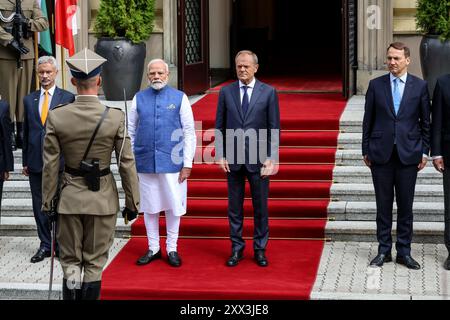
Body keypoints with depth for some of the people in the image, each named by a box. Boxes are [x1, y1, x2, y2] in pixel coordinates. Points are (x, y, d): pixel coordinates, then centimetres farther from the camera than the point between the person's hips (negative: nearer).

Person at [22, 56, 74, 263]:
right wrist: (25, 161, 11)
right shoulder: (29, 100, 11)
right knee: (40, 205, 8)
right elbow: (26, 132, 14)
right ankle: (45, 245, 16)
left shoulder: (68, 98, 0)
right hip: (36, 162, 4)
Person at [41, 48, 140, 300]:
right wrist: (132, 202, 3)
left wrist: (48, 202, 6)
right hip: (103, 198, -1)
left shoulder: (56, 117, -8)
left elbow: (51, 165, -4)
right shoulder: (116, 117, -12)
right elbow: (127, 164, -8)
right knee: (94, 264, 10)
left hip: (70, 197, 1)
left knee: (70, 262, 12)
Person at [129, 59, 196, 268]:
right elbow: (131, 132, 10)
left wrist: (187, 164, -5)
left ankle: (171, 249, 19)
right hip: (145, 162, 2)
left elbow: (189, 132, -1)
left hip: (172, 162, -2)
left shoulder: (179, 98, 0)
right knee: (149, 207, 9)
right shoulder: (139, 98, 6)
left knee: (173, 207, 5)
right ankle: (153, 249, 22)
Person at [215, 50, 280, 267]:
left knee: (260, 207, 5)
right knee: (234, 207, 7)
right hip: (233, 159, 1)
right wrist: (220, 155, -1)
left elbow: (275, 128, 0)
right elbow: (219, 126, 7)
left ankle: (260, 250, 16)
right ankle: (237, 249, 17)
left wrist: (271, 158, -7)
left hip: (258, 158, -1)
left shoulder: (268, 92, 0)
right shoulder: (226, 92, 5)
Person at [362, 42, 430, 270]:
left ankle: (404, 252, 13)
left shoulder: (419, 86, 3)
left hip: (408, 154, 0)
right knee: (383, 205, 5)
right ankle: (384, 251, 14)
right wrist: (366, 150, 4)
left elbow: (425, 121, 6)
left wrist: (424, 152, 2)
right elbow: (368, 120, 6)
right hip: (381, 153, 0)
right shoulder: (376, 85, 4)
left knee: (405, 206, 4)